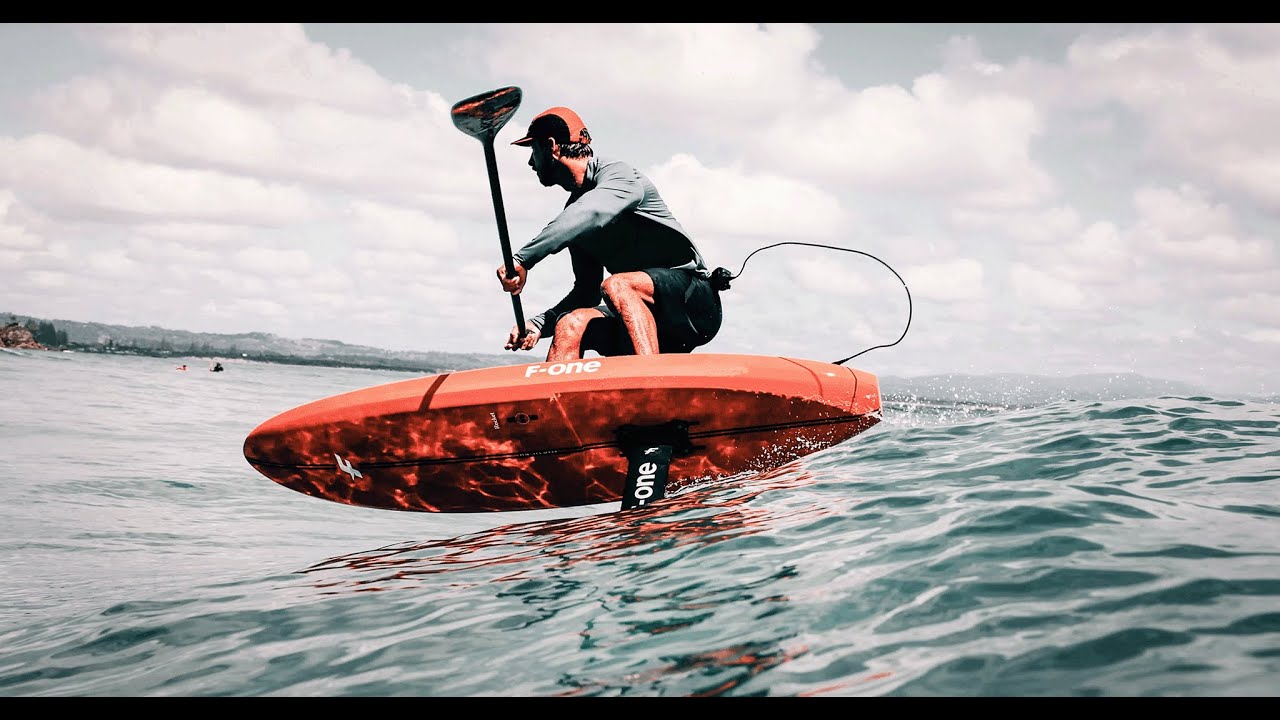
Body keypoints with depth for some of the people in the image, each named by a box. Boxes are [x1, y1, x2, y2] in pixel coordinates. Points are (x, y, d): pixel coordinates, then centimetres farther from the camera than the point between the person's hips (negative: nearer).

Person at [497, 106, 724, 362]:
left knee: (616, 286, -32)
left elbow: (589, 215, -32)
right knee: (571, 324, -16)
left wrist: (521, 259, -37)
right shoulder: (574, 209, 15)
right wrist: (538, 324, -1)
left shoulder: (619, 175, -8)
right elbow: (587, 292, 14)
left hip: (696, 302, -7)